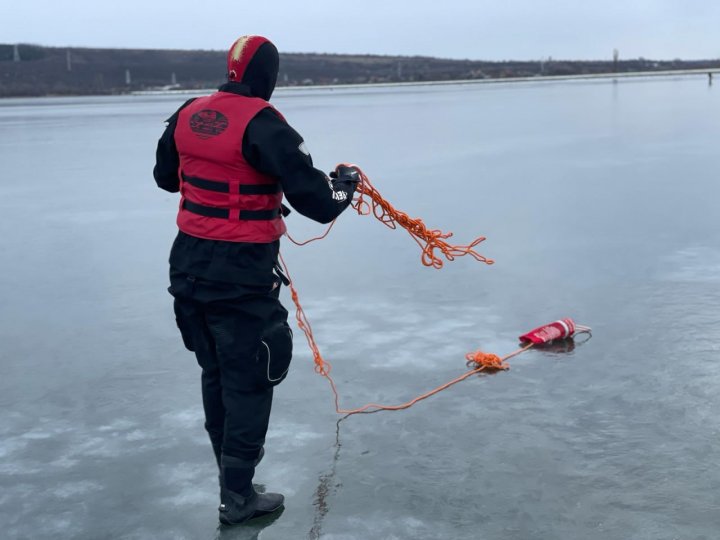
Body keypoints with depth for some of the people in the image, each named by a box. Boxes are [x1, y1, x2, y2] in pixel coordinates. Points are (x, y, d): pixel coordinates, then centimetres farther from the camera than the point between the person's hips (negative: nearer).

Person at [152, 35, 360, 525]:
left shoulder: (188, 115, 3)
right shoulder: (262, 124, -18)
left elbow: (165, 177, 19)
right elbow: (316, 201, -20)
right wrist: (344, 183, 2)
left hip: (189, 263, 7)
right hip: (241, 272, -7)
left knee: (215, 369, 21)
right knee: (249, 377, 4)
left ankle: (232, 458, 38)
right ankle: (237, 494, 11)